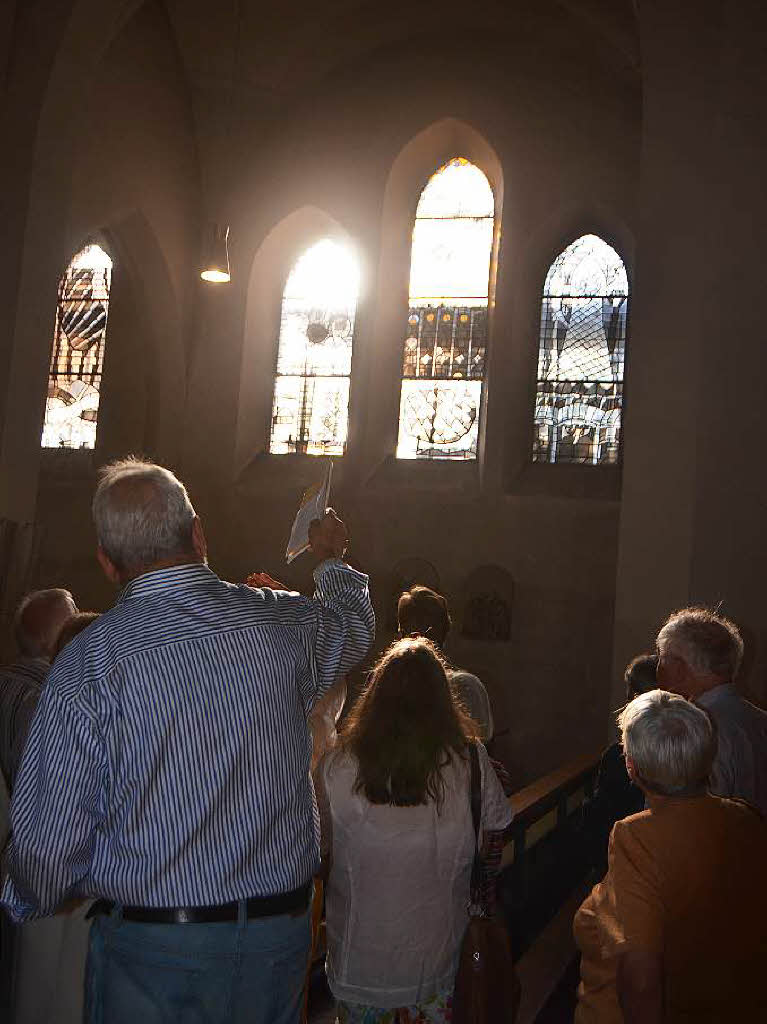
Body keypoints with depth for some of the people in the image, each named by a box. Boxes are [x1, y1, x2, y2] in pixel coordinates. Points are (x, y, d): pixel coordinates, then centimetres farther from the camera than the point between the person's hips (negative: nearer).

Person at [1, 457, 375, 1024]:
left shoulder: (89, 662, -17)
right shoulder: (286, 622, -7)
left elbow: (48, 844, -13)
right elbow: (355, 627, 18)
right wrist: (333, 557, 39)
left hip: (151, 952, -3)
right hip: (280, 935, 4)